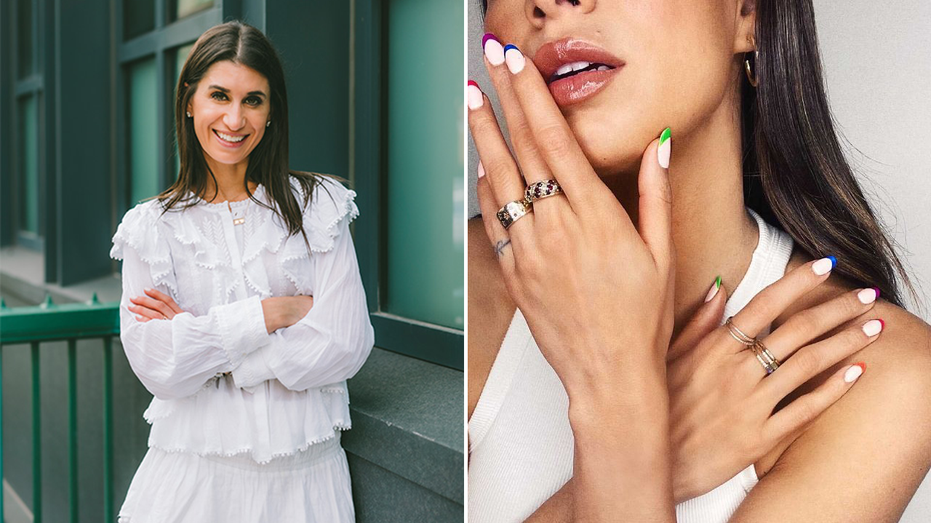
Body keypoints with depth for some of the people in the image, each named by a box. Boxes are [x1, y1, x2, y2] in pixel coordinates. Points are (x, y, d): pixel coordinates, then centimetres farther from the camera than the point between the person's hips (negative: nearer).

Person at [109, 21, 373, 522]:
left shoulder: (318, 204, -2)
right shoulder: (152, 227, 0)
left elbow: (344, 345, -12)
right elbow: (158, 368, -10)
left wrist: (199, 337, -11)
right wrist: (272, 312, -14)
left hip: (304, 469, 0)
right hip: (195, 467, 0)